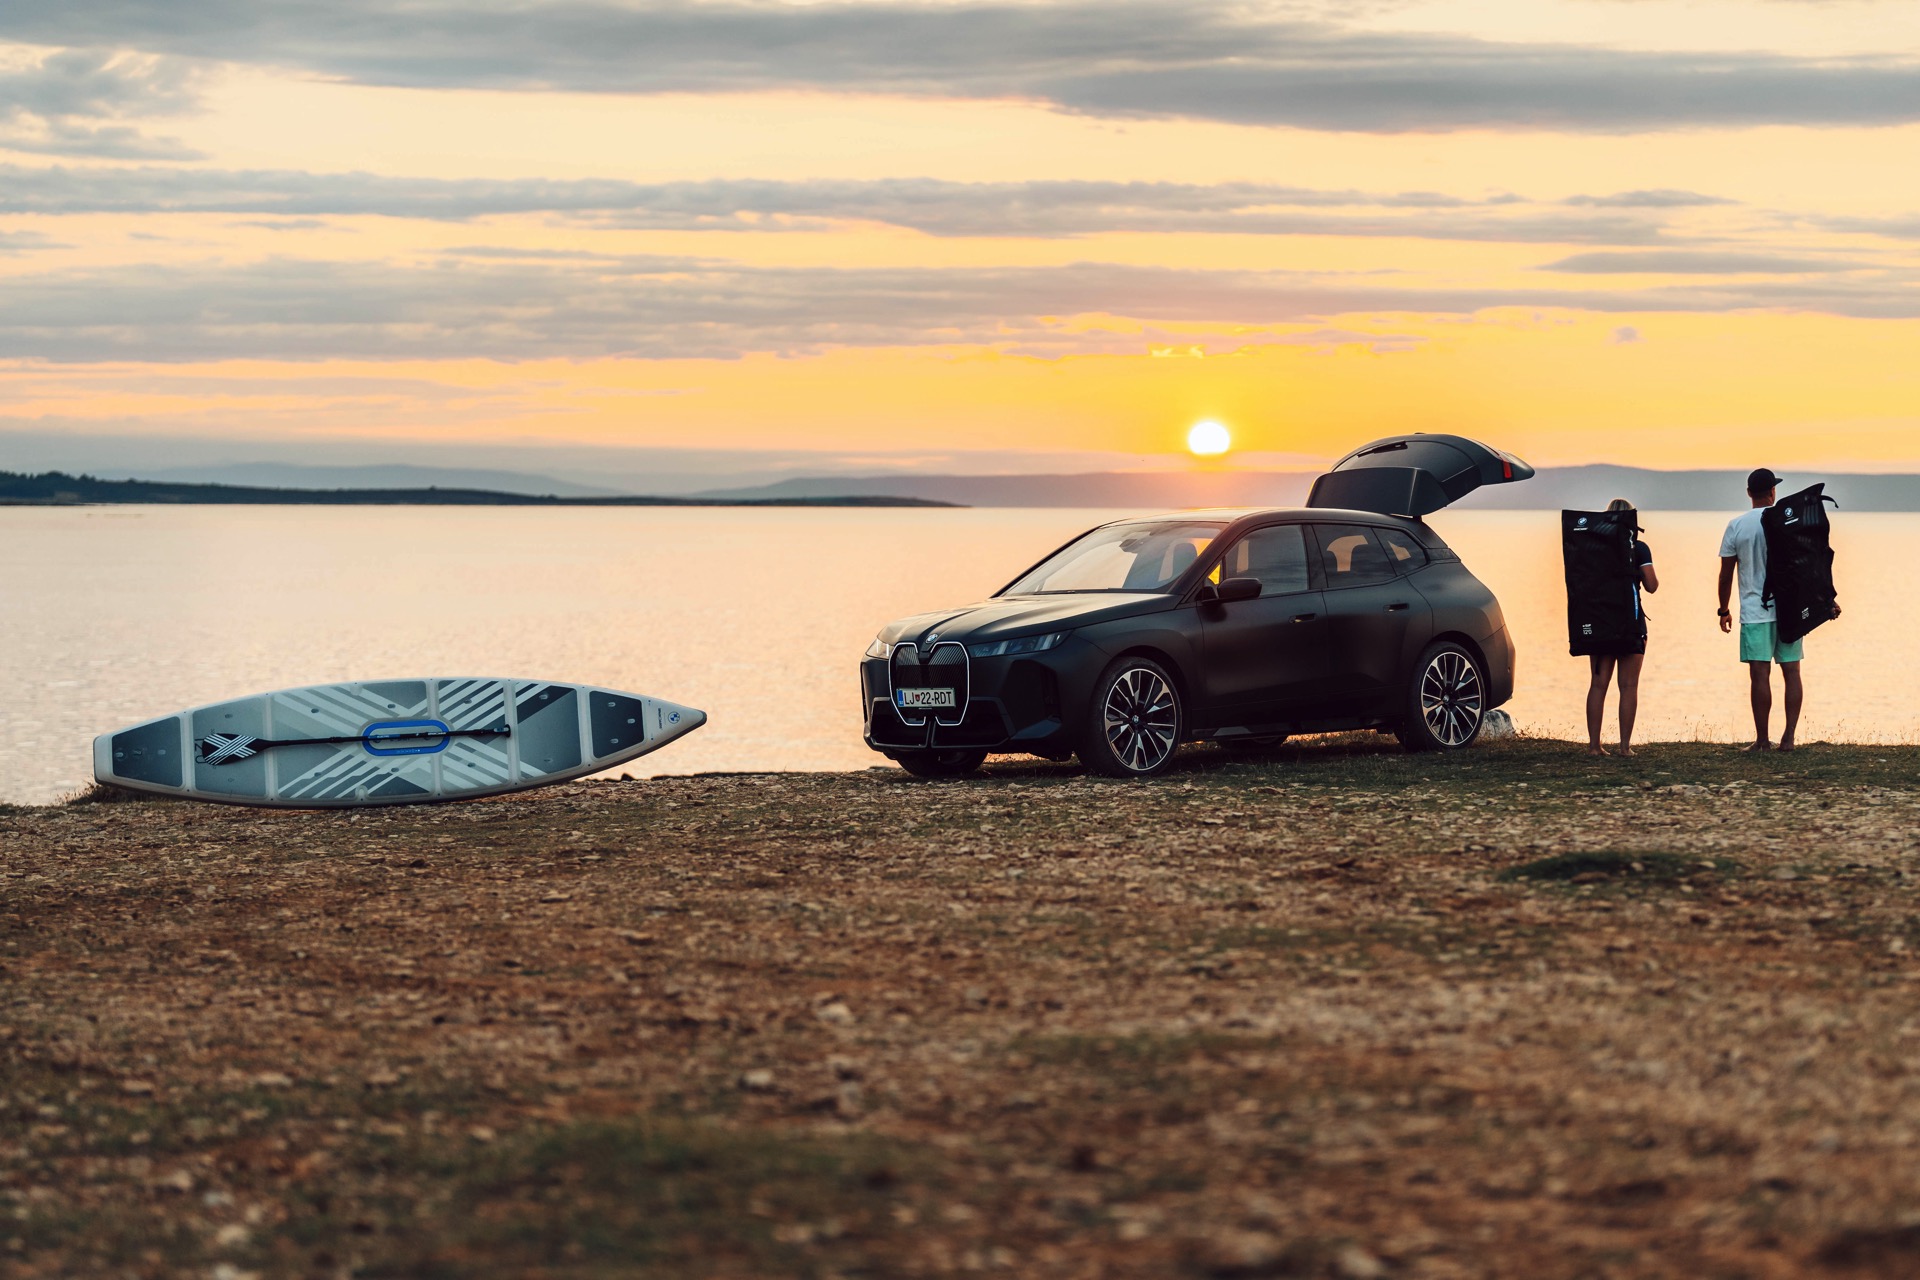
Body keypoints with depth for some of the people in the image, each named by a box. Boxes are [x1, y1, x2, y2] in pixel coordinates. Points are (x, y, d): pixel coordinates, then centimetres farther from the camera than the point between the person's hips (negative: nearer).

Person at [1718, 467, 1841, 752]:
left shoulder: (1736, 526, -2)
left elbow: (1726, 574, 2)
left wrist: (1724, 610, 13)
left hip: (1755, 613, -2)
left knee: (1760, 675, -3)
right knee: (1791, 672, 6)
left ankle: (1762, 740, -3)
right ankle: (1788, 738, 4)